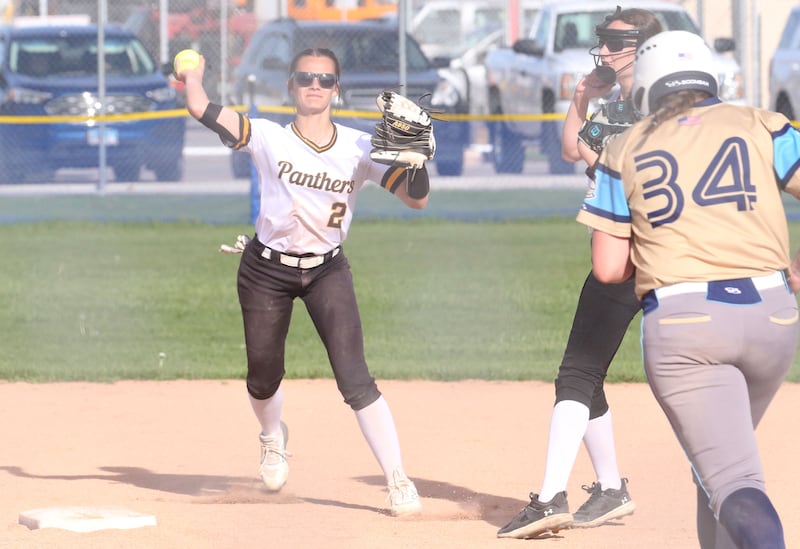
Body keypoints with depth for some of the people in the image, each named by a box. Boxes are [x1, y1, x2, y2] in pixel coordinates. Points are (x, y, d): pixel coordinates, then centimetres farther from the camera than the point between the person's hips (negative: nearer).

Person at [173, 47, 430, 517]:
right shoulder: (269, 139, -11)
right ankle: (273, 437, 49)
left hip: (327, 270, -1)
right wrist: (193, 75, 0)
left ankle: (398, 480, -12)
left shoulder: (360, 149, -9)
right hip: (267, 270, 1)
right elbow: (201, 108, -18)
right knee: (263, 377, 13)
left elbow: (416, 198, -15)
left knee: (354, 377, -15)